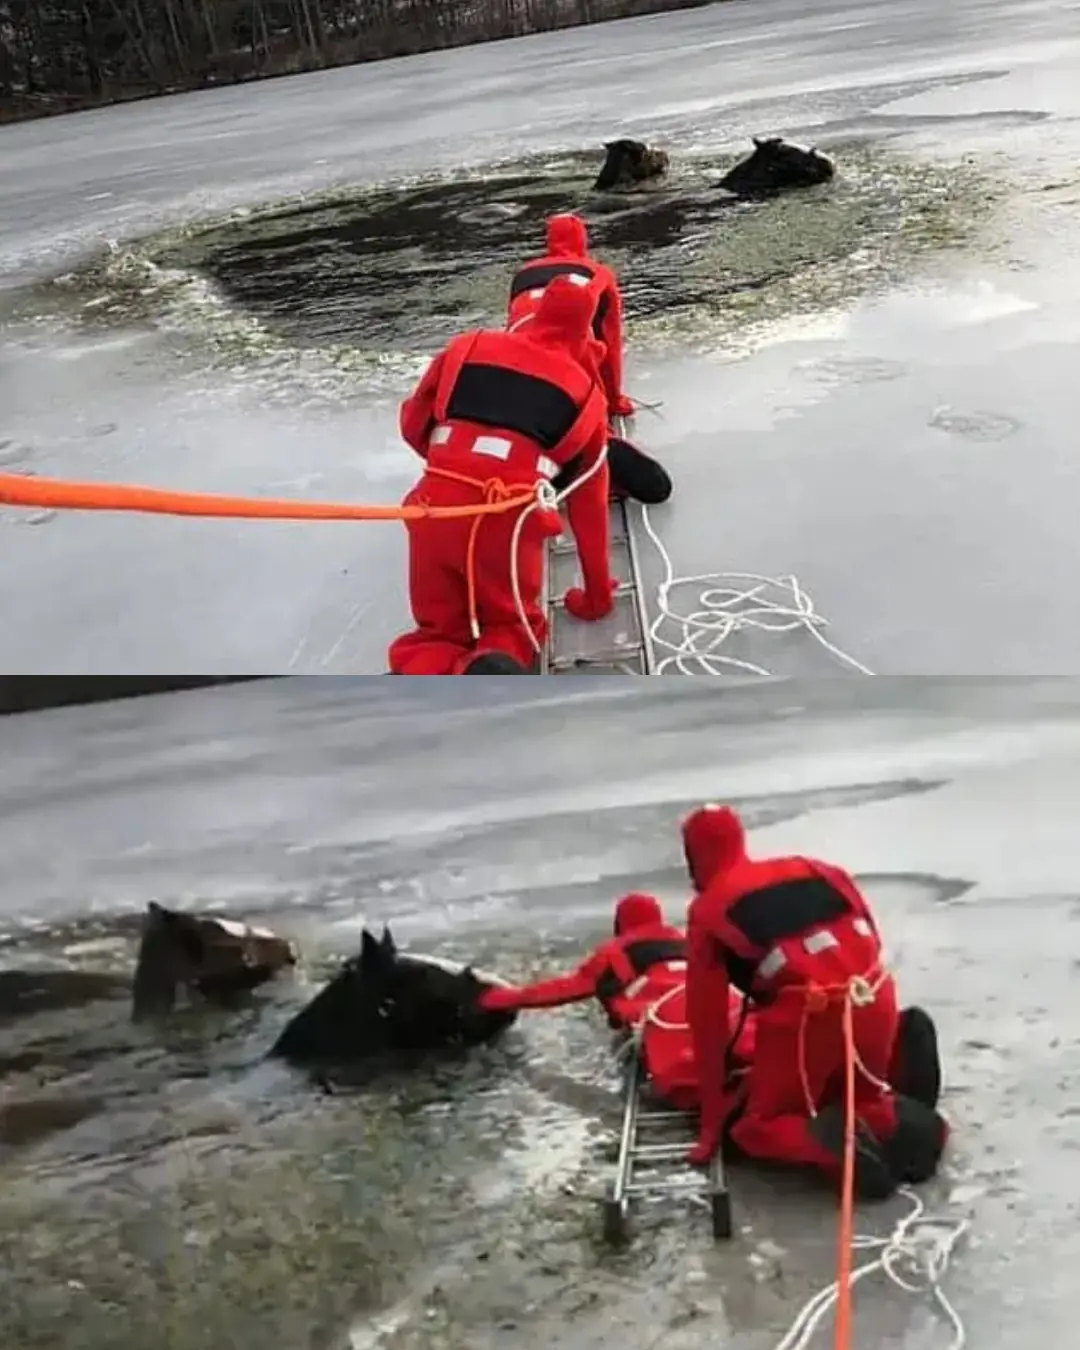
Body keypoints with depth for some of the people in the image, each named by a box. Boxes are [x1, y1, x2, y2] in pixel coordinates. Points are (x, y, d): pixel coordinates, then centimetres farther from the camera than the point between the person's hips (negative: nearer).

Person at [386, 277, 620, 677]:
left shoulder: (467, 347, 15)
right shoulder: (586, 392, 15)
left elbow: (413, 423, 21)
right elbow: (590, 503, 19)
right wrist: (597, 595, 27)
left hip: (437, 508, 1)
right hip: (509, 521, -1)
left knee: (438, 630, 20)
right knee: (513, 626, 23)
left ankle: (416, 679, -17)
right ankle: (493, 668, -16)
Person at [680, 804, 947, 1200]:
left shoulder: (707, 912, 11)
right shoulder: (815, 870, 23)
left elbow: (708, 1019, 12)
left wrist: (711, 1121, 18)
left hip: (808, 1015, -5)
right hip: (875, 1001, 5)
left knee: (756, 1128, 16)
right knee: (862, 1096, 33)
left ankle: (826, 1142, -14)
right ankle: (896, 1121, 0)